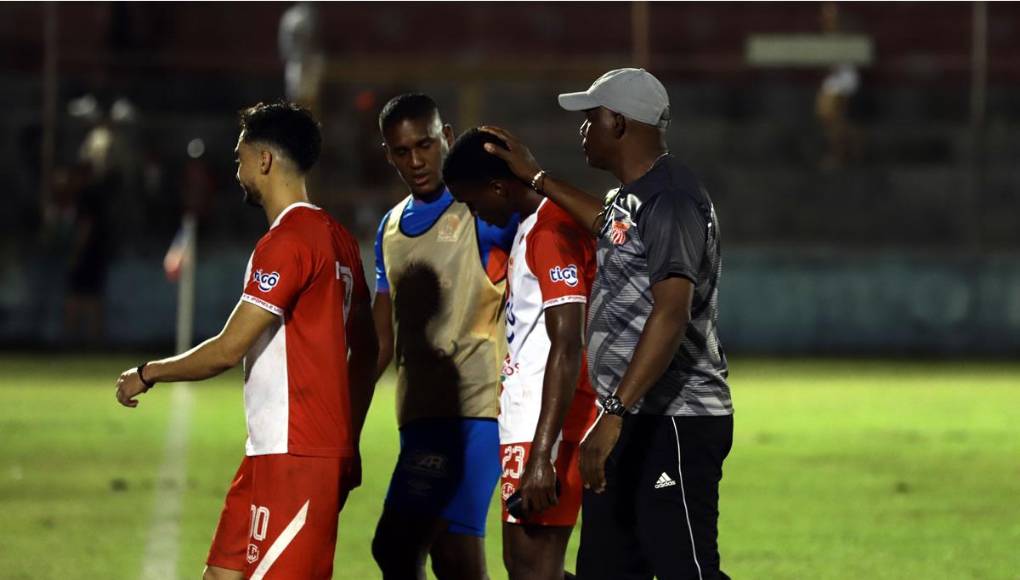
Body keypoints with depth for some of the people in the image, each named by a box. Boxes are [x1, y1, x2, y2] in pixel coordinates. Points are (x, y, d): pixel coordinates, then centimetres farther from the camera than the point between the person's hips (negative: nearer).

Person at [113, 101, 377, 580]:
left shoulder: (287, 241, -15)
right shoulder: (337, 240, 15)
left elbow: (228, 349, -16)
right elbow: (366, 351, 20)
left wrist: (146, 375, -2)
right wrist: (348, 444, 25)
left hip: (294, 456, -10)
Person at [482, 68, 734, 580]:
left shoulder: (669, 201, -17)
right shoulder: (631, 197, 15)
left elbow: (672, 314, -28)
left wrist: (614, 413, -33)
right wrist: (537, 178, 46)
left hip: (673, 423, -11)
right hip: (629, 422, 11)